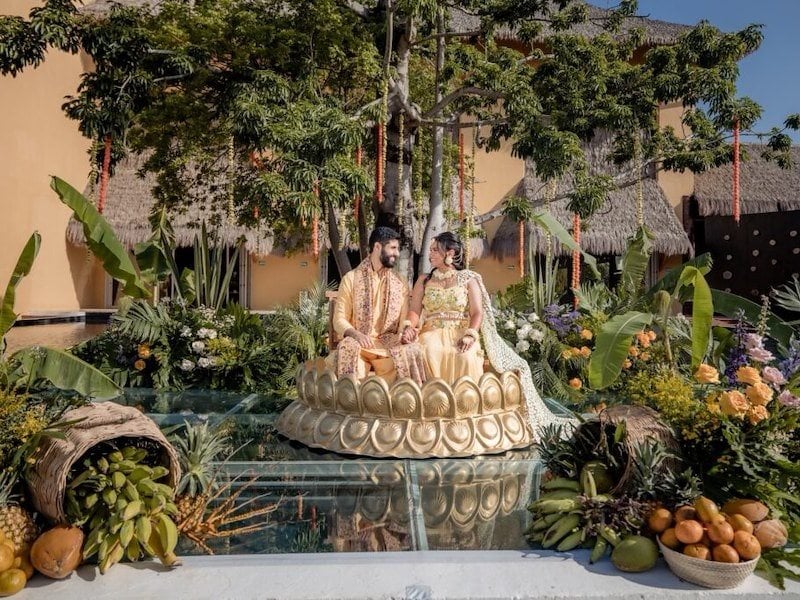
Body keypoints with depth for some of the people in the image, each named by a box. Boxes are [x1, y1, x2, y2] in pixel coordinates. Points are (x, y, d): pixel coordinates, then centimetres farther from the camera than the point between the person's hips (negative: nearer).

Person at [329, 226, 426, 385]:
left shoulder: (400, 283, 14)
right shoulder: (351, 279, 3)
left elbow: (405, 320, 11)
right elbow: (339, 320, -1)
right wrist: (355, 334, -23)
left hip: (390, 344, 2)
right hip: (359, 341, -2)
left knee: (413, 350, -28)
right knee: (348, 347, -35)